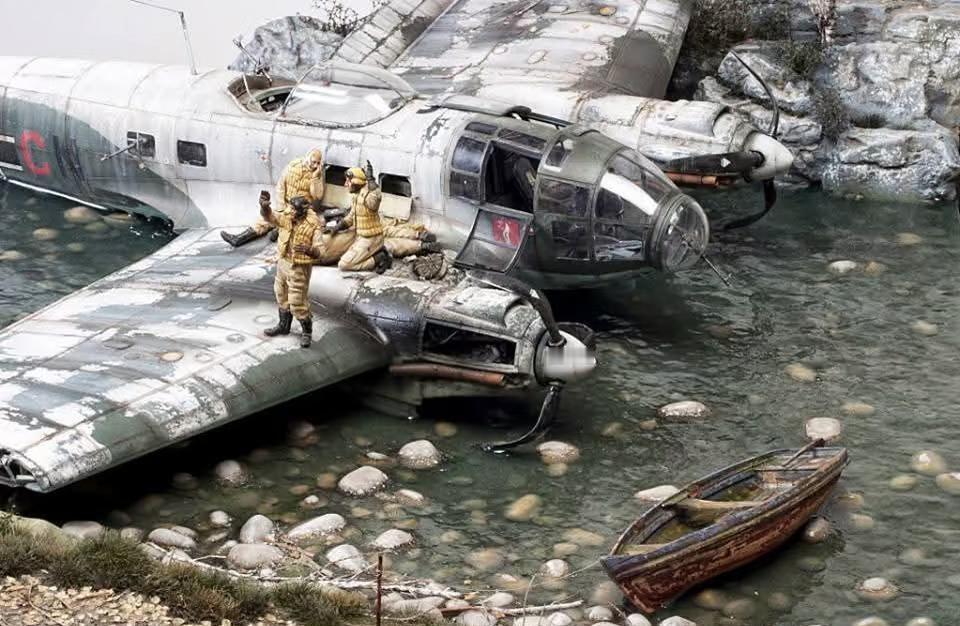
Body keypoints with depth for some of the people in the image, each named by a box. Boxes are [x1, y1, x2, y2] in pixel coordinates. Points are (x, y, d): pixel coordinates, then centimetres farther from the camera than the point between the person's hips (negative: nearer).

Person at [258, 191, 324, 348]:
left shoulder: (314, 225, -19)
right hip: (283, 262, 7)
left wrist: (308, 250, -41)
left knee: (297, 302, -2)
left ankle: (306, 331, 16)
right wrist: (264, 206, -40)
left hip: (299, 267, -7)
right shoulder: (286, 217, -4)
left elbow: (320, 250, -19)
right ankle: (283, 325, 39)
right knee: (282, 295, 21)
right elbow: (269, 216, -17)